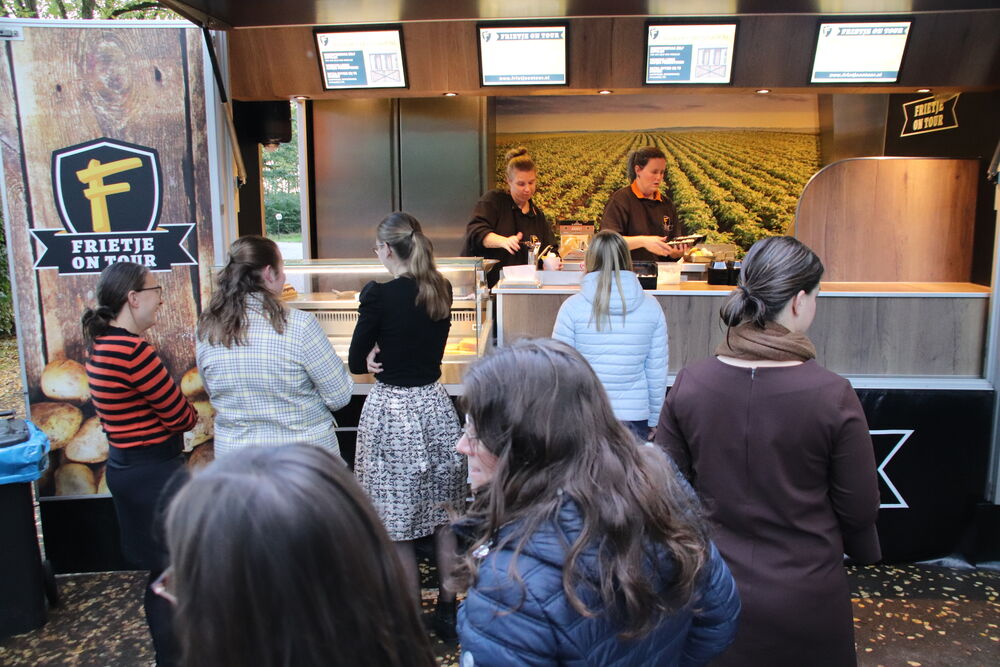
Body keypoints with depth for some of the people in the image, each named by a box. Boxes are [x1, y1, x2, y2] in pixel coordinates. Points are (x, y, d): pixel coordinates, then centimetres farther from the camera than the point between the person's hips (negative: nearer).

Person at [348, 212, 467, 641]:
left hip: (390, 411, -6)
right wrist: (390, 356, 5)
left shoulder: (379, 295, -15)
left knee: (397, 530, 8)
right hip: (435, 407, 6)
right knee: (443, 521, 17)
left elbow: (356, 362, -6)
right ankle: (448, 612, 30)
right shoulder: (441, 290, 2)